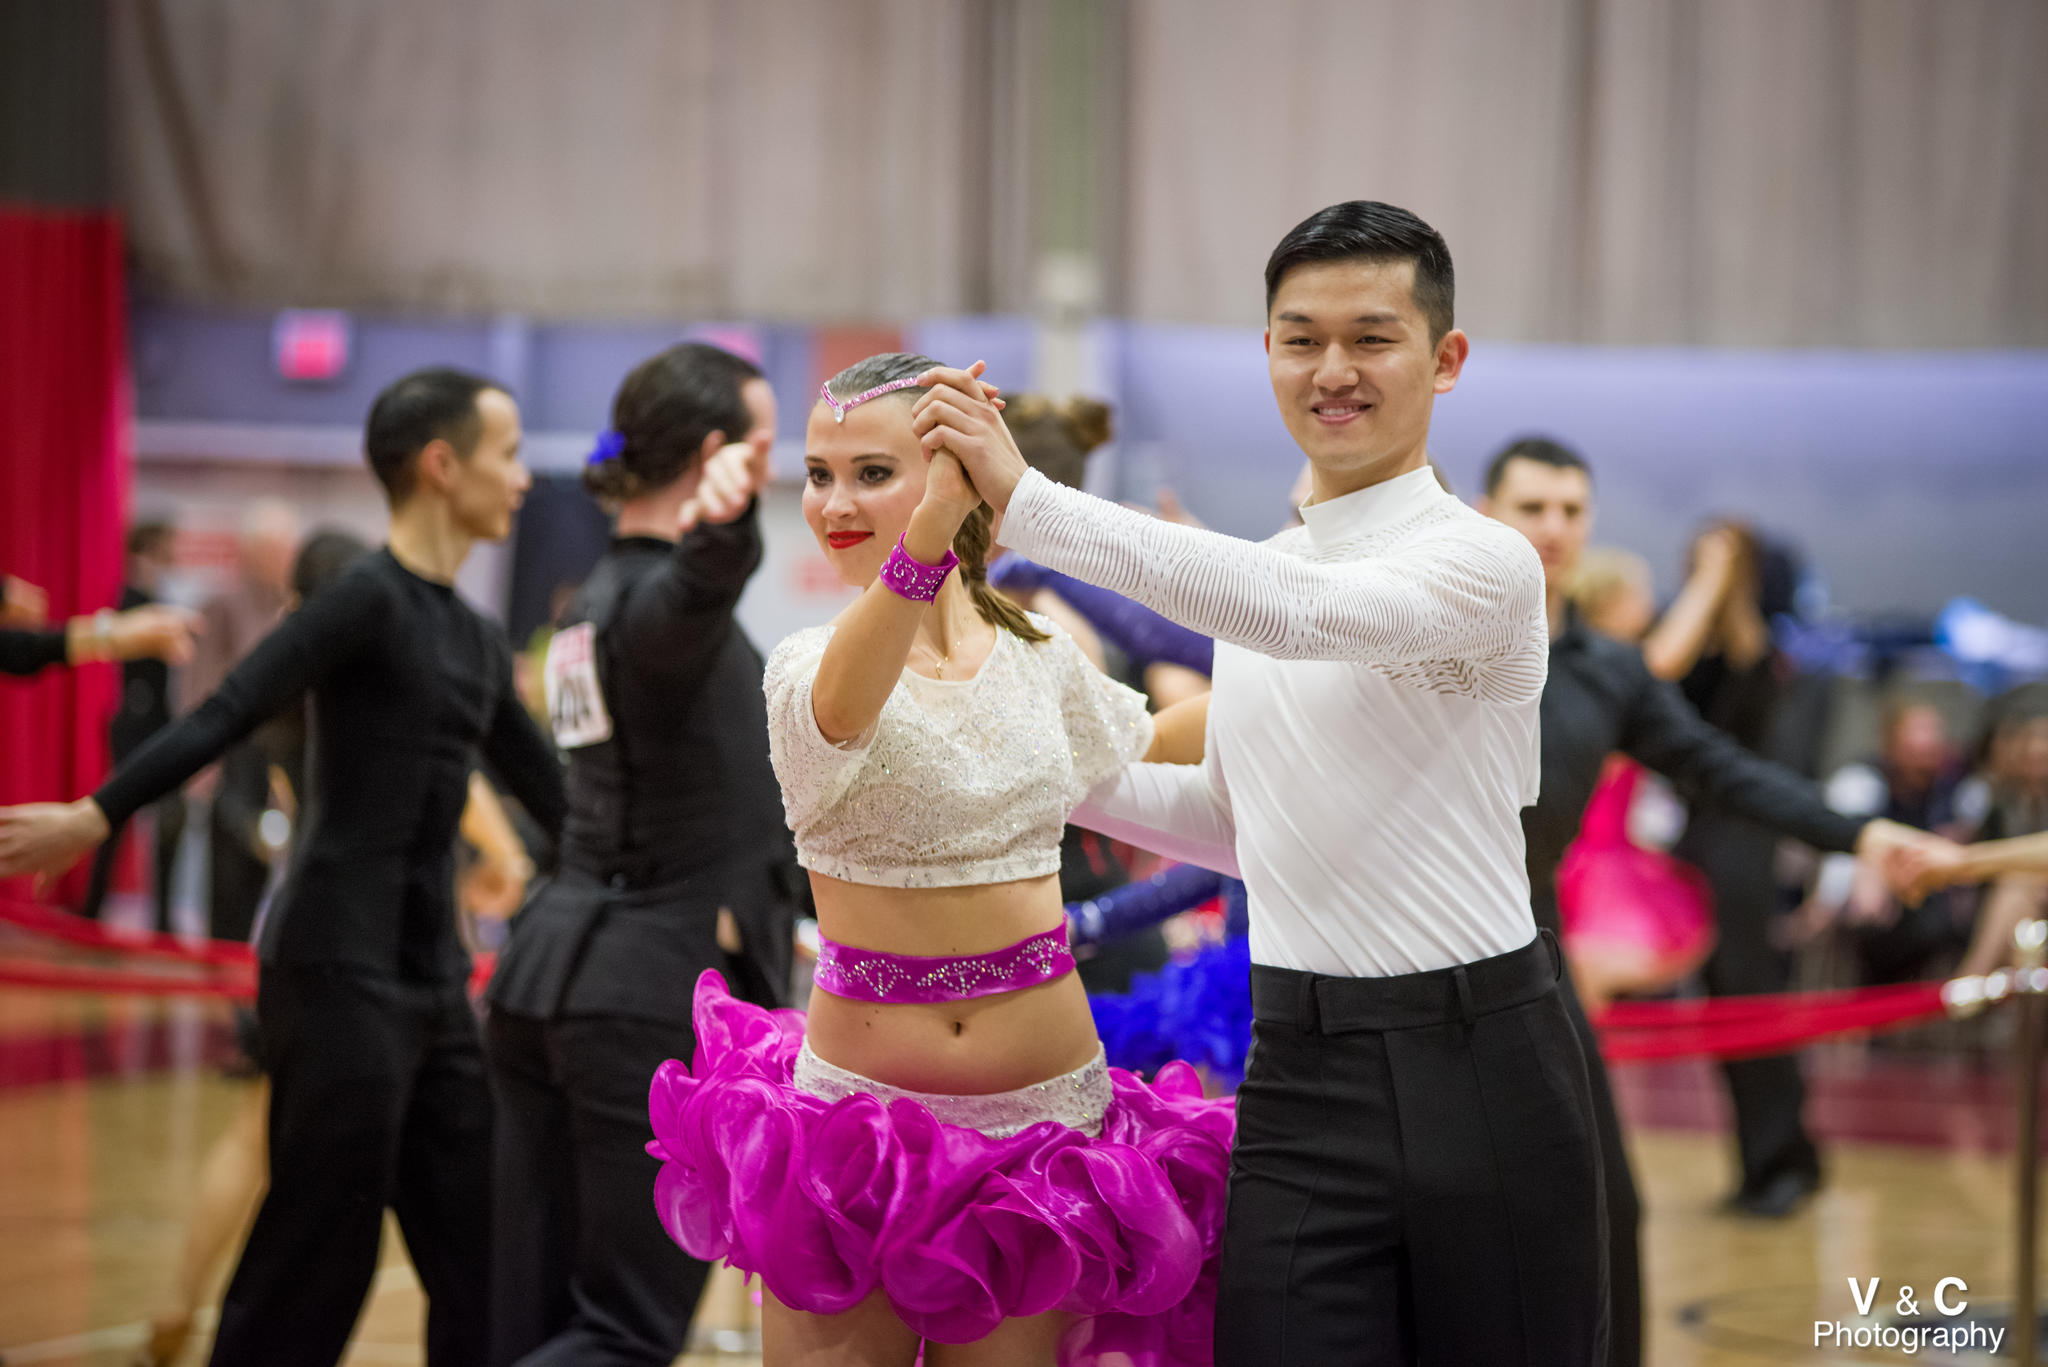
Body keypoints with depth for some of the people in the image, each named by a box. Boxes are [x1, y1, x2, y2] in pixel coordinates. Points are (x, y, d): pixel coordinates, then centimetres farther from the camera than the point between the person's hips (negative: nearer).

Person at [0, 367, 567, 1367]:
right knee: (318, 1254, -5)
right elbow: (225, 716, -18)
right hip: (340, 973, -8)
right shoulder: (370, 597, -10)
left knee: (480, 1259, 8)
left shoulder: (478, 643, 15)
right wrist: (94, 816, -26)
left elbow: (551, 794, 23)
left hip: (432, 983, 8)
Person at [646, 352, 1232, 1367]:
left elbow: (1150, 750, 27)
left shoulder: (1039, 656, 5)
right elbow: (843, 707, -35)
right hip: (859, 1091, -3)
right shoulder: (806, 666, -9)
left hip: (1044, 1107, 3)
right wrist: (929, 532, -51)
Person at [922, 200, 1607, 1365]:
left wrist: (1029, 502, -31)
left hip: (1478, 1066, -5)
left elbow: (1313, 614, -29)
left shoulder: (1485, 562, -9)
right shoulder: (1254, 574, 14)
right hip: (1303, 1084, 5)